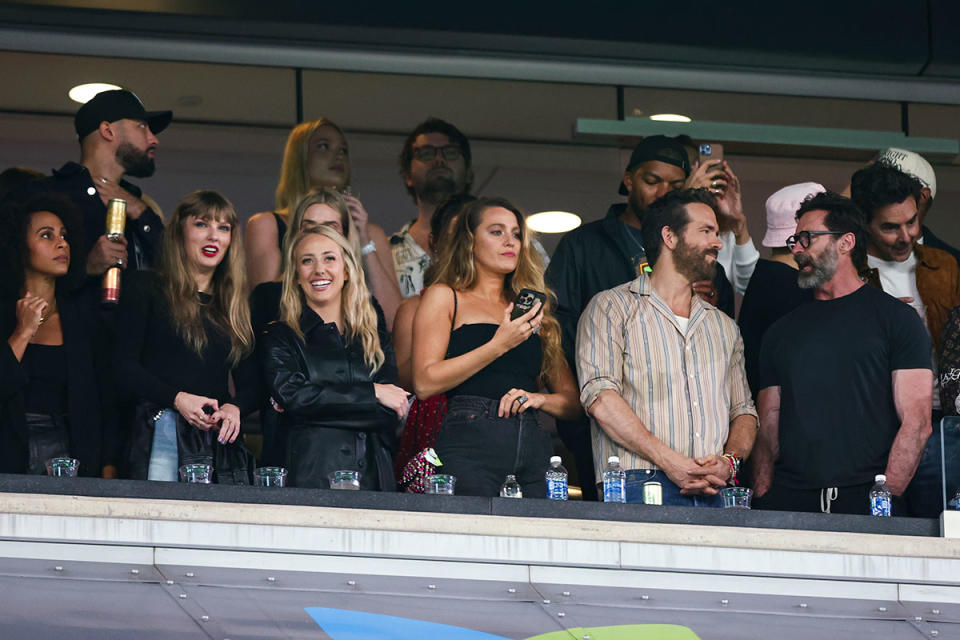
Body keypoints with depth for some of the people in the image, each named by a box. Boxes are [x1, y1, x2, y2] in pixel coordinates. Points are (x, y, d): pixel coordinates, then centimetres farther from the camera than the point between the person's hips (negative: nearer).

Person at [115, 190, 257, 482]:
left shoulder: (237, 305, 21)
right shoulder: (146, 288, 9)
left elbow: (250, 384, 18)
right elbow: (124, 365, 0)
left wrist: (235, 408, -6)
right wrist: (177, 399, -14)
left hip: (221, 442, 4)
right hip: (162, 434, -4)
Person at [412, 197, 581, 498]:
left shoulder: (535, 312, 26)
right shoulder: (444, 297, 12)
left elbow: (572, 400, 24)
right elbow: (425, 383, -2)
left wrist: (539, 398, 1)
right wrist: (499, 345, -7)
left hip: (533, 447, 4)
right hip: (470, 444, -4)